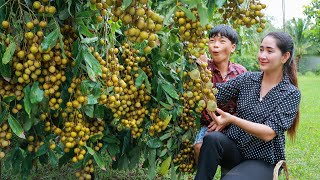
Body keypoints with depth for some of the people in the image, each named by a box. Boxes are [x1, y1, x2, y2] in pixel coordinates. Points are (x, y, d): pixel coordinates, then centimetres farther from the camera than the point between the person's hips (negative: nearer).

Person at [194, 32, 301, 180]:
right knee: (212, 138, -29)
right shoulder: (248, 79, 3)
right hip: (235, 147, 4)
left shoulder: (291, 93, -8)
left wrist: (232, 119, -29)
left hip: (263, 160, -3)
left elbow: (269, 133, -18)